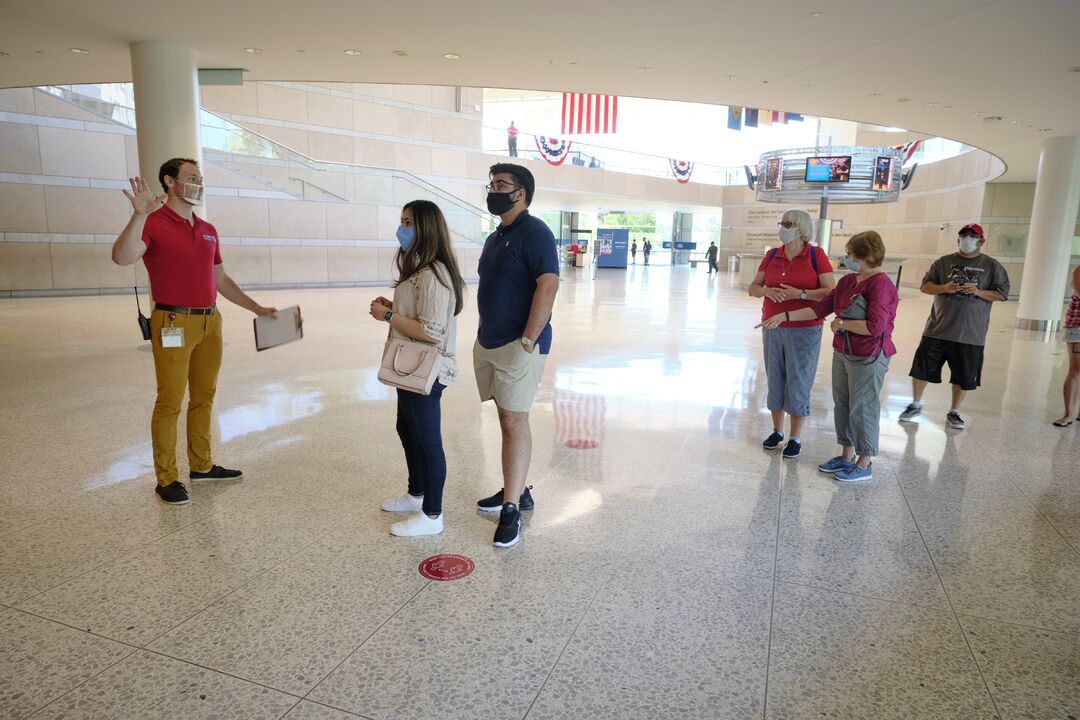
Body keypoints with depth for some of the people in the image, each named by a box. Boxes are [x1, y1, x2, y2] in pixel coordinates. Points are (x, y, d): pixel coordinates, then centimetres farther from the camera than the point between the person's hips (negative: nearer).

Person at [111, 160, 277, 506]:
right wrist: (140, 215, -36)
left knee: (204, 397, 13)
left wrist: (257, 308, 18)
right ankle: (167, 479, 9)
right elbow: (122, 257, -25)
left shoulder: (208, 231, 14)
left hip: (210, 322, 7)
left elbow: (221, 279, 21)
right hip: (174, 324, -7)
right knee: (170, 401, -1)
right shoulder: (153, 224, -6)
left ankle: (202, 466, 25)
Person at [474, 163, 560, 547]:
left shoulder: (534, 232, -11)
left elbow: (548, 286, -21)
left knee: (514, 421, -7)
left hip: (518, 346, -9)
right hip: (488, 344, 9)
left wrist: (528, 341, -22)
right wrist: (484, 336, 16)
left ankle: (511, 509, -1)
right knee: (508, 420, 15)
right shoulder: (495, 237, 17)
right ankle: (516, 490, 27)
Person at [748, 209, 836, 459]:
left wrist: (800, 294, -22)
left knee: (798, 384, 2)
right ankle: (777, 431, 26)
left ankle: (795, 438, 15)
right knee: (774, 380, 11)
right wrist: (766, 290, -14)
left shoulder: (816, 255, -6)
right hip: (772, 328, 4)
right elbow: (753, 288, 8)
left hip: (804, 330, -4)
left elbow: (831, 292, -11)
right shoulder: (772, 255, 5)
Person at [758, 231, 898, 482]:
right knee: (842, 405, 15)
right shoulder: (847, 281, 6)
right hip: (842, 353, 8)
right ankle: (847, 455, 31)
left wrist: (841, 323, -13)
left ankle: (865, 464, 17)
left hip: (868, 358, -8)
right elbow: (820, 307, 7)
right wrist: (784, 316, 2)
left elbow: (875, 327, -24)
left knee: (862, 409, 2)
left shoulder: (881, 285, -17)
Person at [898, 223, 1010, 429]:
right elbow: (925, 286, 5)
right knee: (922, 367, 4)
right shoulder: (944, 262, 6)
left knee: (964, 376, 8)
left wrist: (979, 292, -16)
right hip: (937, 329, 1)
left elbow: (1002, 294, 1)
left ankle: (954, 412, 25)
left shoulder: (992, 266, 3)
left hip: (970, 334, -1)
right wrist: (944, 288, -14)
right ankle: (916, 405, 23)